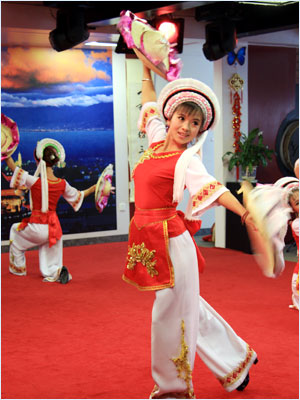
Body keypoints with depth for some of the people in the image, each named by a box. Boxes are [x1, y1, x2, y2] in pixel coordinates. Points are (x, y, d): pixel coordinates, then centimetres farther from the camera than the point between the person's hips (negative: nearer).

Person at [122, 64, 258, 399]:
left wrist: (243, 211, -35)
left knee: (172, 311, 1)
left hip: (171, 240, -7)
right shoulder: (156, 140, 10)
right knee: (184, 304, 16)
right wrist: (146, 67, 28)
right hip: (147, 239, 7)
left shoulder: (187, 159, -7)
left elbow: (213, 189, -21)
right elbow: (150, 101, 24)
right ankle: (234, 358, 32)